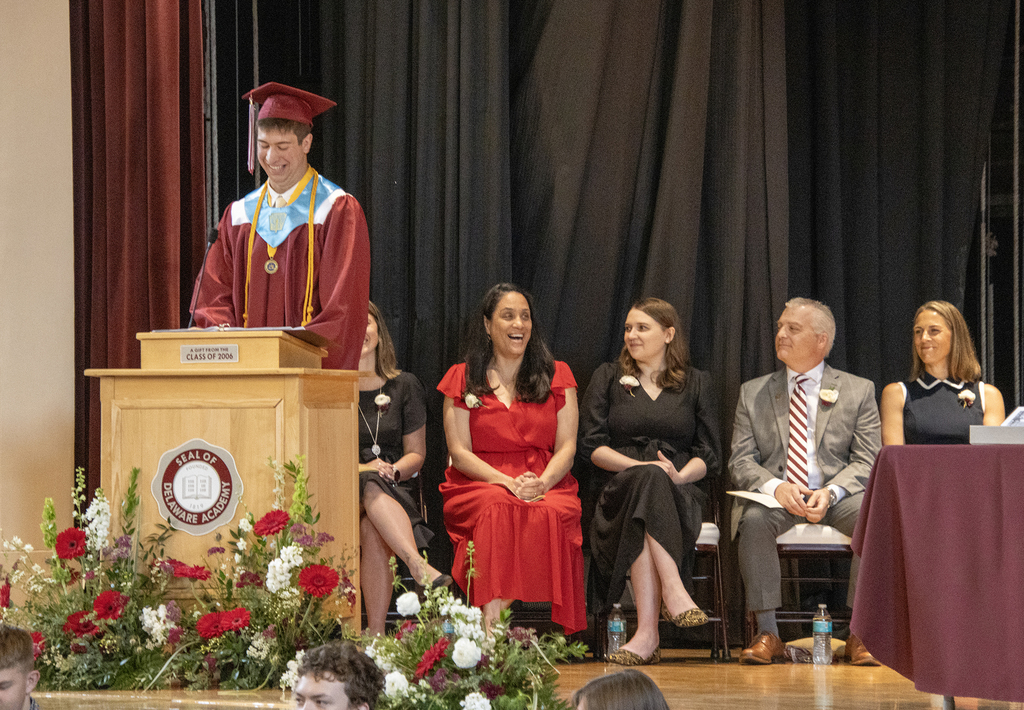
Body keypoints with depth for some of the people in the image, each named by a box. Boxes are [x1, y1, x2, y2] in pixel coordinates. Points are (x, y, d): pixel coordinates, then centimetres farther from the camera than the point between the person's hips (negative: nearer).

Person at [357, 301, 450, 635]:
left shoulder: (404, 386, 13)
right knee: (370, 485, -39)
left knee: (372, 531, -35)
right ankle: (421, 568, -57)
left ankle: (375, 634, -44)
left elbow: (416, 453, 12)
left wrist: (392, 471, -11)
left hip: (394, 492, 1)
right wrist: (362, 469, -15)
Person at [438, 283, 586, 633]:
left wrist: (541, 483, -14)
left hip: (547, 484, 1)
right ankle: (493, 621, -48)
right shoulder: (462, 378, 13)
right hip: (478, 485, -1)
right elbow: (459, 451, 4)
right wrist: (508, 482, -14)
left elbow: (566, 447, 8)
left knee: (551, 516, -36)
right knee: (498, 512, -37)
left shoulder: (557, 375, 17)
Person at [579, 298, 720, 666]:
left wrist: (679, 475, -12)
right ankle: (674, 593, -50)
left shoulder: (696, 383, 17)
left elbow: (709, 454, 11)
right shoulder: (608, 377, 16)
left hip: (678, 493, 0)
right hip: (621, 491, 0)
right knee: (647, 480, -39)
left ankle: (647, 633, -50)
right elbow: (591, 444, 5)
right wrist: (642, 467, -11)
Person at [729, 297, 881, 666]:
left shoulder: (858, 391, 9)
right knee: (753, 519, -34)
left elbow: (867, 461, 0)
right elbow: (741, 461, 5)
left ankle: (861, 633, -24)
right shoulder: (753, 393, 14)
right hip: (774, 496, 1)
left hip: (838, 495, -1)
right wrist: (777, 487, -18)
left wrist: (830, 493, -20)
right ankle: (767, 632, -26)